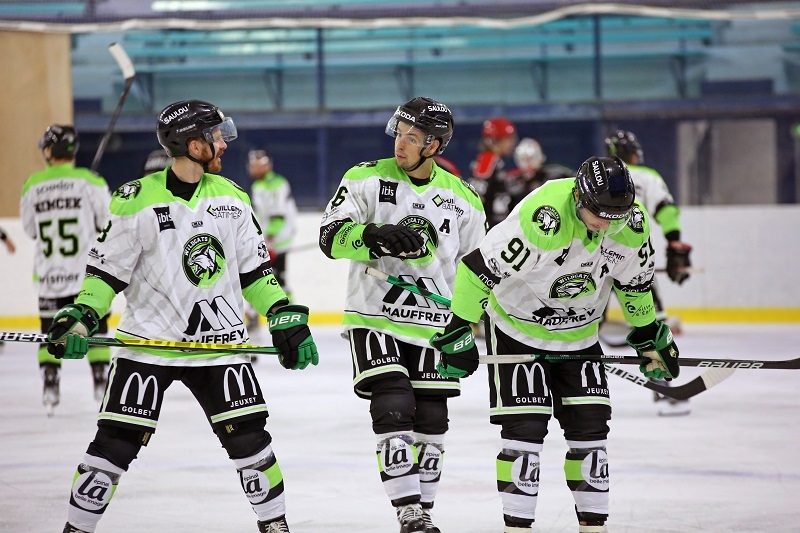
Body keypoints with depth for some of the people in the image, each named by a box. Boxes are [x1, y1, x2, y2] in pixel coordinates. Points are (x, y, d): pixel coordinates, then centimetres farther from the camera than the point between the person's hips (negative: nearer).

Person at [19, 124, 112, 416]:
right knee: (95, 326, 9)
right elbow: (108, 220, -3)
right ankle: (100, 379, 7)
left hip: (48, 274, 1)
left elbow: (30, 229, 10)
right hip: (88, 271, -1)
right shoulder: (89, 182, -8)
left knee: (50, 328, 10)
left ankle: (49, 381, 4)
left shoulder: (33, 186, -1)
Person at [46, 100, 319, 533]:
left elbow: (254, 270, 11)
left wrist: (286, 318, 2)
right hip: (147, 341, -3)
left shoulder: (232, 197, 6)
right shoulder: (137, 200, -9)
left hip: (219, 343, 3)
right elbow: (107, 270, -4)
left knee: (248, 436, 0)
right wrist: (79, 316, -17)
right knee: (117, 442, -6)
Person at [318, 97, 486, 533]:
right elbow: (331, 235, -12)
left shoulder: (463, 200, 4)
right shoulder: (366, 178, -3)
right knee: (393, 410, -15)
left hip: (432, 325, 3)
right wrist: (376, 236, -30)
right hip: (374, 316, -3)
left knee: (430, 420, 5)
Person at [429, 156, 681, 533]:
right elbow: (480, 267, -29)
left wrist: (649, 336, 12)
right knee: (525, 427, -10)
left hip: (578, 335, 5)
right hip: (517, 329, -5)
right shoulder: (542, 219, -35)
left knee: (590, 426, 2)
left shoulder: (633, 223, -16)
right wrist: (459, 332, -23)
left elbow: (634, 282, 5)